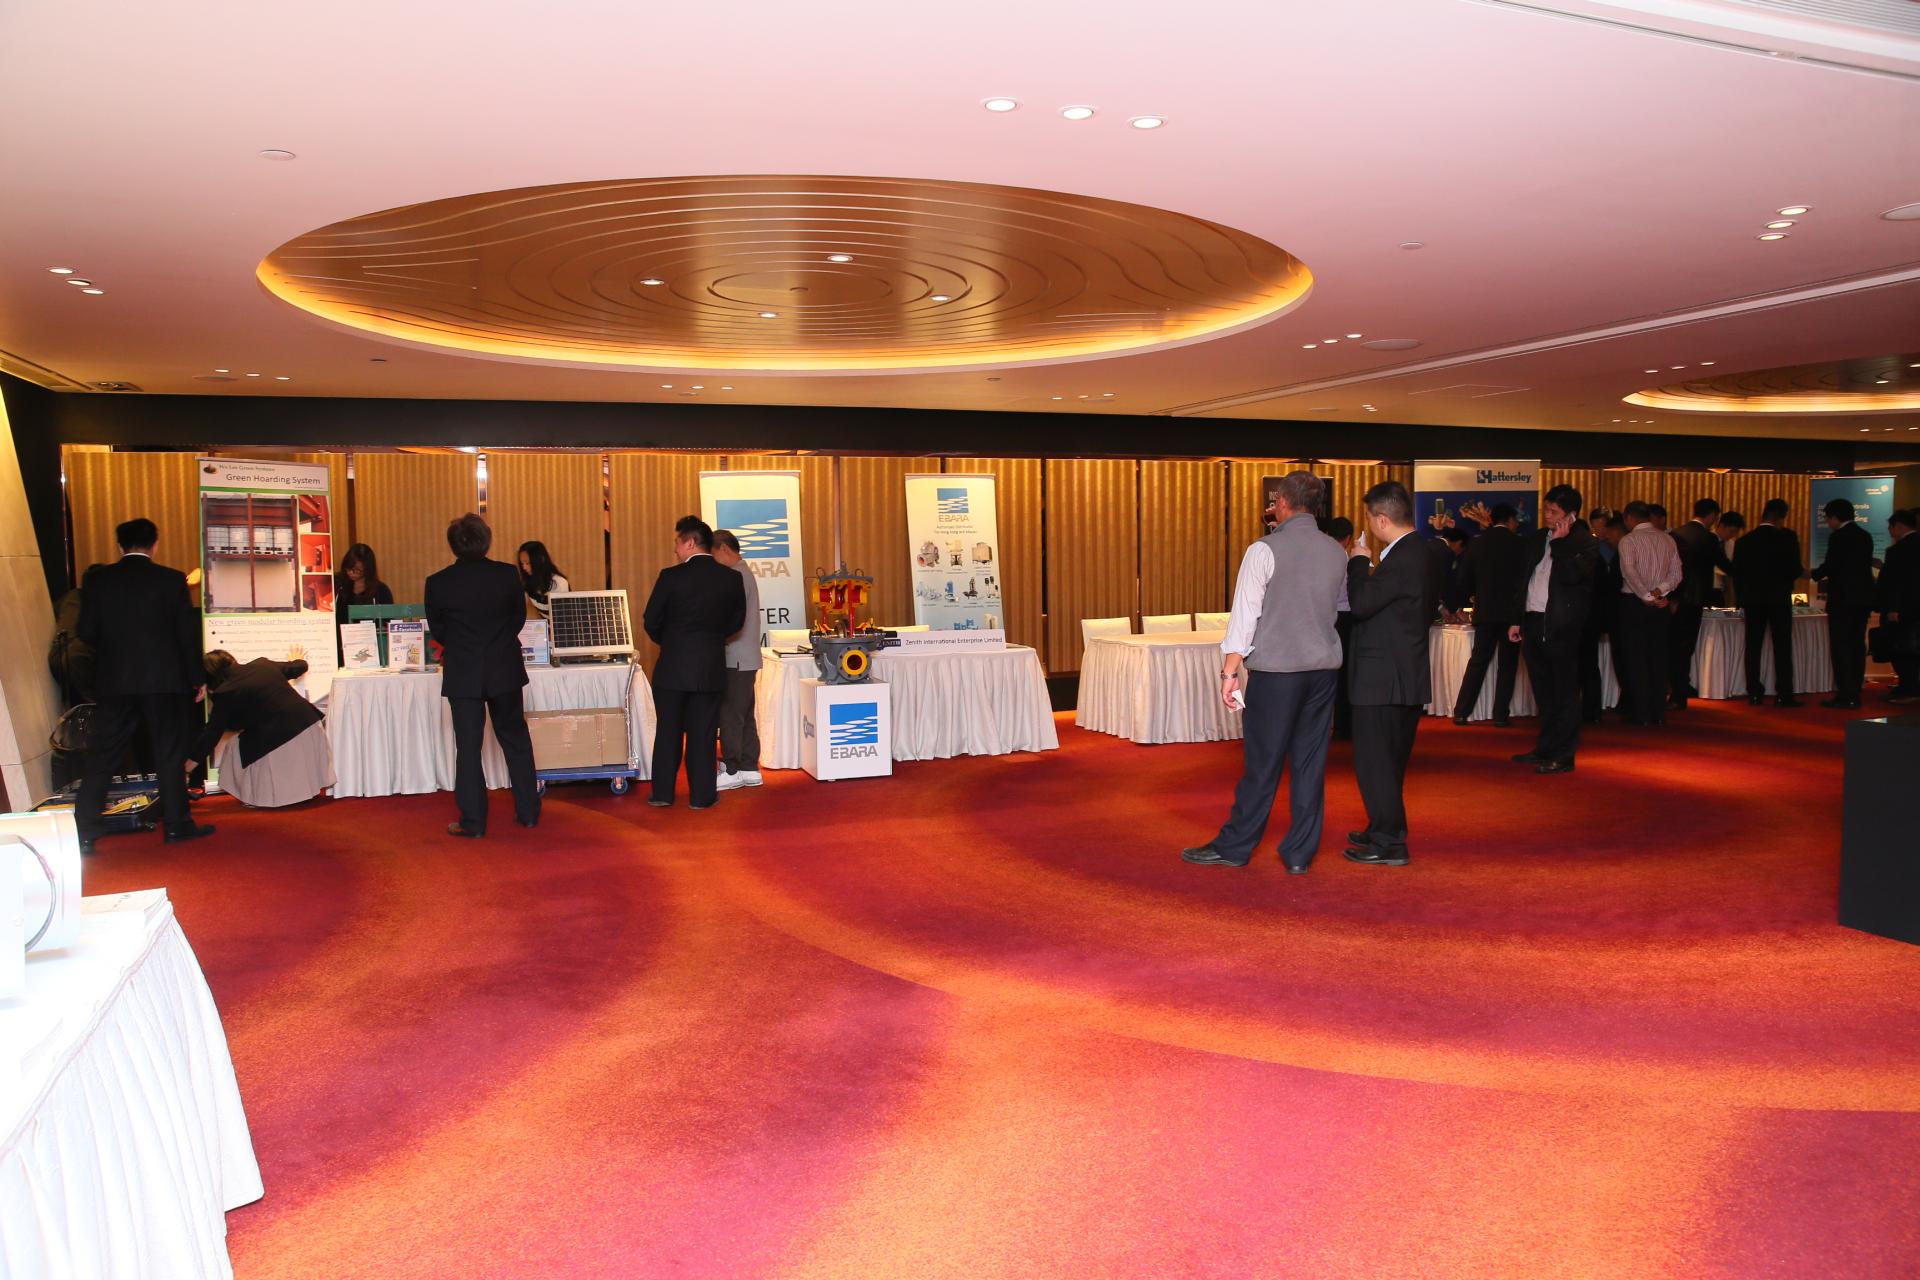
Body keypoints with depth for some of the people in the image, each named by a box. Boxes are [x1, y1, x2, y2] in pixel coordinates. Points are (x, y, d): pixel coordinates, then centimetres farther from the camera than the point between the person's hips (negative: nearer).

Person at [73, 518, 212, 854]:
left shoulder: (97, 579, 1)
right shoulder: (171, 580, -5)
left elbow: (86, 632, 2)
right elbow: (188, 633, -3)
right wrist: (197, 678, 6)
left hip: (113, 682, 2)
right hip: (164, 679, -2)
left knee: (102, 757, 7)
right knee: (169, 753, 6)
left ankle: (84, 832, 5)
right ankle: (176, 823, 10)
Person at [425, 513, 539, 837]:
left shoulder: (438, 583, -9)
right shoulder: (507, 574, -7)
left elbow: (437, 630, 3)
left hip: (462, 676, -1)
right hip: (505, 672, 1)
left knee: (468, 747, 5)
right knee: (516, 740, 14)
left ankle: (473, 822, 8)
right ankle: (528, 811, 20)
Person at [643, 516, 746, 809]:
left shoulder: (671, 576, -11)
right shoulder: (732, 578, -2)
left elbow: (652, 620, -5)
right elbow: (737, 621, 7)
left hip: (672, 666, -2)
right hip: (712, 667, 2)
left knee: (668, 730, 10)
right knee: (703, 733, 8)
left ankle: (662, 792, 16)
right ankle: (701, 795, 11)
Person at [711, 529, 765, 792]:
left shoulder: (736, 576, -15)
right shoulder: (744, 573, 17)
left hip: (736, 660, -10)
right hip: (744, 659, 10)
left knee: (730, 717, -3)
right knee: (744, 716, 12)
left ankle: (732, 771, 2)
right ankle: (749, 768, 17)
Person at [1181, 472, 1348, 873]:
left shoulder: (1265, 550, -10)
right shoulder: (1336, 552, 6)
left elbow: (1244, 615, -11)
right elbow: (1343, 608, 17)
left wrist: (1230, 671, -8)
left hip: (1275, 668, -5)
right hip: (1324, 667, 5)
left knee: (1263, 762, 2)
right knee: (1310, 761, 8)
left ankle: (1234, 847, 13)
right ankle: (1300, 854, 15)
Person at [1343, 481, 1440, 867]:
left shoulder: (1401, 560, -21)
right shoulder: (1424, 554, 10)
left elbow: (1361, 604, -22)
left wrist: (1358, 563, -8)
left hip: (1383, 678, -10)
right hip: (1408, 675, 10)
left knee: (1373, 760, -2)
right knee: (1390, 759, 20)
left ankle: (1389, 845, 4)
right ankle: (1386, 830, 33)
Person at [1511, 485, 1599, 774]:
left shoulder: (1583, 541, -6)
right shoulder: (1537, 539, 14)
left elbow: (1572, 574, -24)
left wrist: (1559, 542, -14)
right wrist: (1517, 619, 16)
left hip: (1562, 626, -7)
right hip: (1534, 622, 7)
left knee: (1564, 692, -1)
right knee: (1543, 691, 14)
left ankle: (1564, 755, 3)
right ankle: (1545, 748, 22)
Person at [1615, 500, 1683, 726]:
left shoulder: (1628, 541, -8)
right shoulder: (1667, 539, 9)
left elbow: (1629, 572, -21)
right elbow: (1676, 574, 3)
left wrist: (1648, 597, -18)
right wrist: (1659, 591, -7)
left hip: (1633, 603, -5)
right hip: (1659, 605, 5)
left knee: (1636, 659, -1)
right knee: (1658, 658, 9)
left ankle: (1640, 714, 0)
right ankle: (1658, 712, 12)